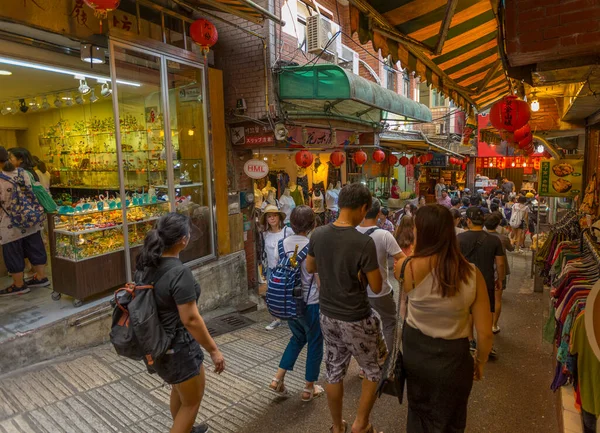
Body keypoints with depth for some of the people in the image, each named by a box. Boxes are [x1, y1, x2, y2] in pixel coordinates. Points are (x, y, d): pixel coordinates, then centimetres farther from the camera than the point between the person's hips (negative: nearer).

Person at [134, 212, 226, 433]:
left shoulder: (145, 264, -3)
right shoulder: (179, 272, -29)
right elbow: (190, 319, -27)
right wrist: (214, 350, -17)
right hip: (176, 346, -9)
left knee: (179, 387, 31)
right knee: (192, 400, 15)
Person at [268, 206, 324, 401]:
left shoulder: (284, 243, -4)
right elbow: (319, 280, -16)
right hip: (310, 303, -6)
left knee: (297, 338, 27)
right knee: (314, 343, 15)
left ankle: (278, 379, 26)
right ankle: (309, 388, 28)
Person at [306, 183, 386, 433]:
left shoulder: (318, 234, -7)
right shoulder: (364, 243, -24)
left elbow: (309, 267, 9)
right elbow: (376, 287, -16)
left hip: (328, 316, 5)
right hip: (356, 320, -5)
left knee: (334, 373, 20)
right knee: (373, 370, 21)